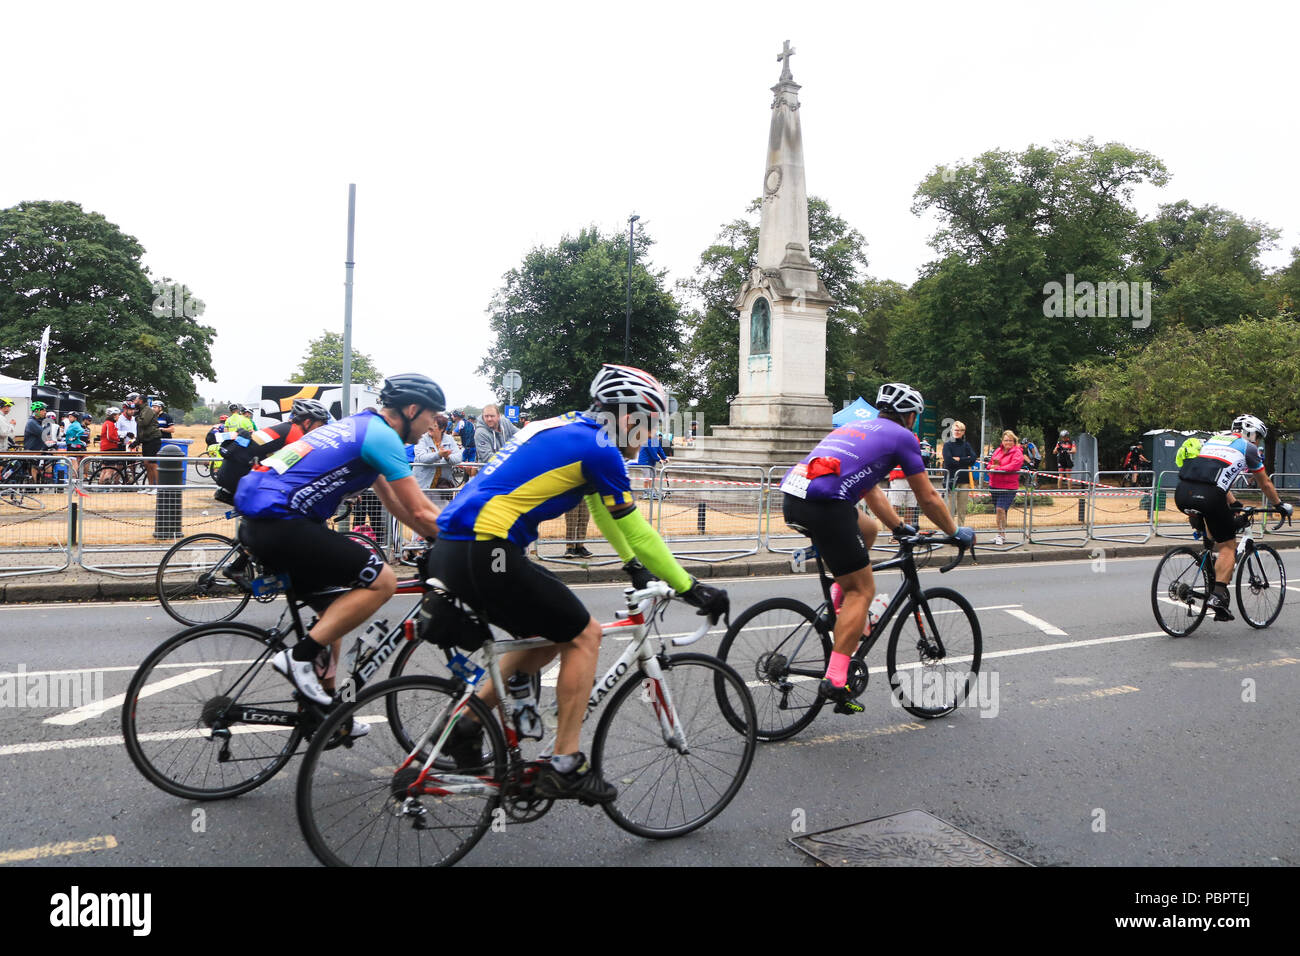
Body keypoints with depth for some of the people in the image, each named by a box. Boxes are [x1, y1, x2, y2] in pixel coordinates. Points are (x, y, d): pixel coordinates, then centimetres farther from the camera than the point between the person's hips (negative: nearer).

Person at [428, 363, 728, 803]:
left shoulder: (569, 430, 22)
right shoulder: (597, 446, -7)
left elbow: (602, 510, 33)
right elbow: (635, 529, -4)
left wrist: (634, 565, 39)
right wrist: (690, 588, 5)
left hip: (449, 551, 10)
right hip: (484, 555, -10)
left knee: (553, 634, 21)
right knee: (584, 635, 3)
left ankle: (467, 724, 23)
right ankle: (564, 767, 7)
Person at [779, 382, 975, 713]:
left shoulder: (856, 427, 33)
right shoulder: (902, 436, 12)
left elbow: (871, 490, 40)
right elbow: (928, 498, 16)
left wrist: (900, 528, 47)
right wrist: (956, 533, 31)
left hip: (791, 498, 8)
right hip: (825, 504, -8)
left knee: (867, 529, 32)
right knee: (862, 590, 4)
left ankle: (838, 608, 24)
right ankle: (835, 680, -3)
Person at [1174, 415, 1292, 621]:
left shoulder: (1213, 439, 32)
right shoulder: (1247, 447, 17)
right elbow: (1265, 484, 28)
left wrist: (1234, 504, 51)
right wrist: (1280, 505, 45)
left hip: (1182, 493, 5)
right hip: (1208, 496, -5)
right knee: (1228, 546, 8)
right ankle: (1218, 595, -5)